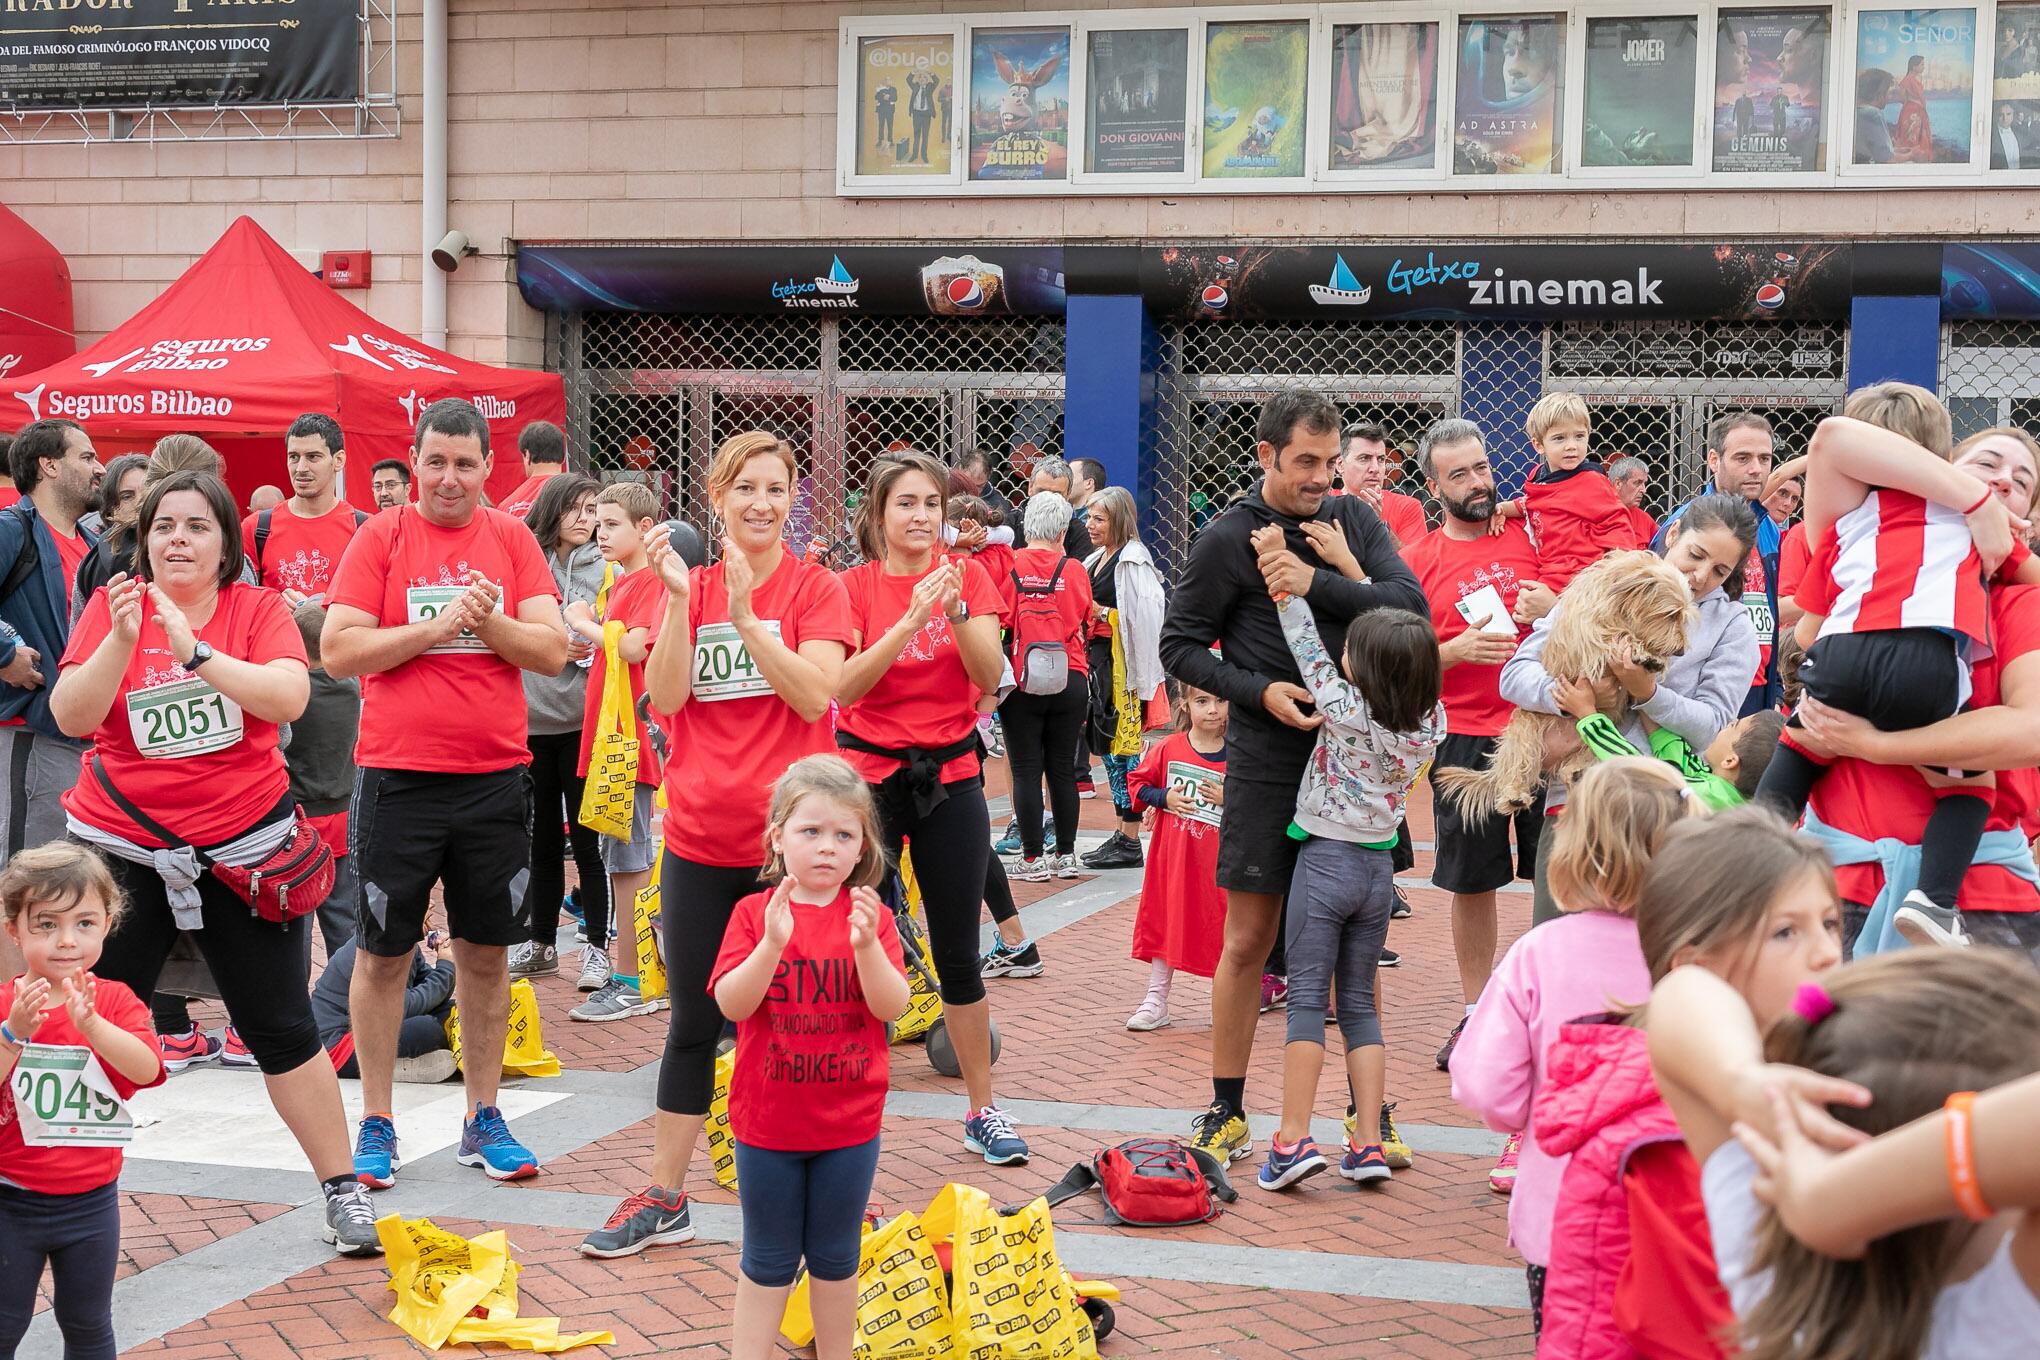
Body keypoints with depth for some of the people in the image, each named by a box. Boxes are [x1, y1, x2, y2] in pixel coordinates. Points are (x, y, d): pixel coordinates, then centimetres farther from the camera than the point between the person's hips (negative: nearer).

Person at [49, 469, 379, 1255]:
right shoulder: (112, 605, 0)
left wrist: (195, 651, -28)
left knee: (282, 1027, 5)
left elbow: (289, 696, -18)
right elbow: (71, 717, -9)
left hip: (242, 849, 0)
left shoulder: (258, 609, -1)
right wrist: (122, 640, -24)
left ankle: (341, 1189, 16)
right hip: (123, 849, 0)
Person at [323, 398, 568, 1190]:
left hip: (494, 778, 2)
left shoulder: (512, 540, 5)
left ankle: (483, 1119, 20)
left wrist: (488, 622, -17)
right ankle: (375, 1125, 16)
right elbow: (338, 649, -8)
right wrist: (435, 627, -15)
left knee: (486, 951, 9)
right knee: (383, 952, 5)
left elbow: (552, 651, -1)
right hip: (398, 776, -2)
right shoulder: (381, 538, -1)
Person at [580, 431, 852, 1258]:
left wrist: (744, 616, -22)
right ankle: (664, 1199, 20)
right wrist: (681, 597, -15)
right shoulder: (688, 586, 6)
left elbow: (816, 693, -16)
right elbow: (664, 697, -6)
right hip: (701, 839, 3)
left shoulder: (815, 588, -2)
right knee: (693, 1023, 11)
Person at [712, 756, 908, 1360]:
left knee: (835, 1258, 16)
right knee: (767, 1263, 12)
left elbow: (892, 1006, -13)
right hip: (767, 1121, -1)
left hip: (850, 1123, 1)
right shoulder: (754, 913, -7)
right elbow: (730, 1003, -17)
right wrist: (772, 942, -31)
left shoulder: (870, 917, -5)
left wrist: (866, 944, -29)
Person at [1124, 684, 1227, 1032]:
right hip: (1173, 854, 2)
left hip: (1219, 857, -1)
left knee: (1220, 923, 4)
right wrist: (1164, 798, -7)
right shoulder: (1168, 748, -1)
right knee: (1165, 920, 9)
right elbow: (1137, 781, 8)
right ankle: (1156, 1000, 19)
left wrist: (1229, 798, -16)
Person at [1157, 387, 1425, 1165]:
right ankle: (1226, 1112, 16)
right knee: (1248, 942, 3)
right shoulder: (1229, 538, -4)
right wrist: (1259, 691, -14)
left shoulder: (1353, 519, 6)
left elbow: (1410, 604, -7)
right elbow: (1180, 646, -1)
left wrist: (1317, 583, -18)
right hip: (1268, 763, -3)